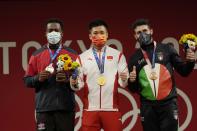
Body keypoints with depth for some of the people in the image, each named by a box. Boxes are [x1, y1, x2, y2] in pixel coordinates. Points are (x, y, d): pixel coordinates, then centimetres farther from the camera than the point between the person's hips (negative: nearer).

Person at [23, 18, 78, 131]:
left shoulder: (72, 55, 8)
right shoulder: (37, 55, 10)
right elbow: (27, 81, 10)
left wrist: (68, 79, -14)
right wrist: (38, 78, -10)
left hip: (66, 107, 0)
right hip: (44, 108, 1)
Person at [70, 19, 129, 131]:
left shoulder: (118, 55, 8)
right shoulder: (82, 58, 9)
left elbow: (123, 83, 2)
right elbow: (79, 83, 4)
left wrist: (124, 79, -19)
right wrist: (74, 83, -17)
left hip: (111, 109, 0)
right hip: (90, 109, 1)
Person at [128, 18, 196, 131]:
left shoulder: (167, 49, 4)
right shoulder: (135, 58, 8)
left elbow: (183, 71, 6)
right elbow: (134, 89, 11)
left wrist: (190, 62, -13)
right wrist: (132, 81, -11)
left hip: (168, 103, -2)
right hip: (148, 106, 2)